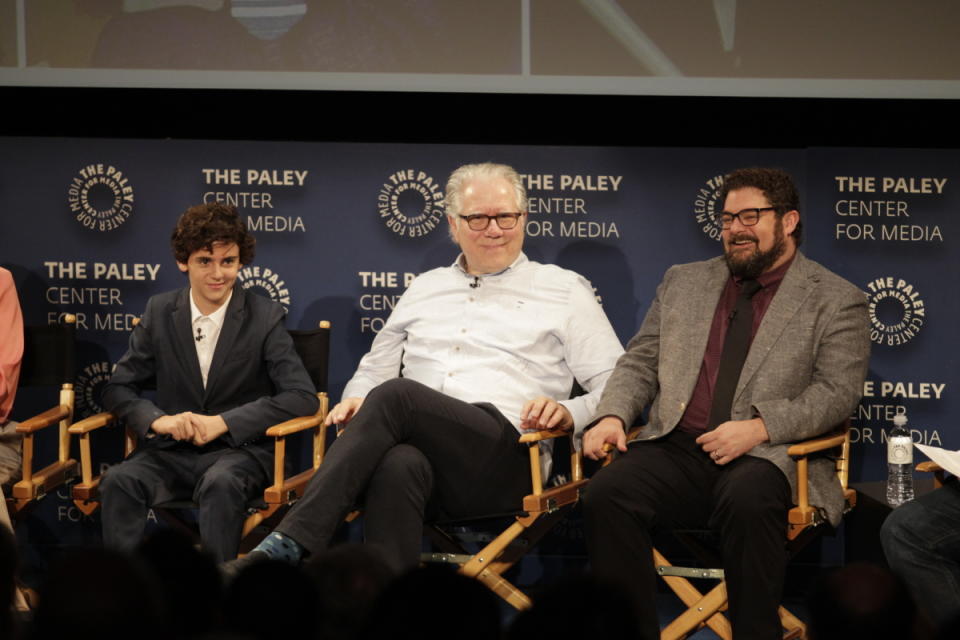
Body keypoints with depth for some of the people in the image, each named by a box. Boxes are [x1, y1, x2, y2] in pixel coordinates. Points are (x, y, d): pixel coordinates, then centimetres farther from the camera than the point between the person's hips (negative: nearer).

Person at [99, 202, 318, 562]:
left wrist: (224, 422, -15)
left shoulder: (264, 317, 1)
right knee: (118, 482, -29)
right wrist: (156, 419, -12)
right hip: (171, 451, 3)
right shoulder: (159, 313, 9)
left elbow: (303, 397, -7)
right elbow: (118, 389, 11)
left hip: (238, 451, -3)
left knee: (221, 484, -38)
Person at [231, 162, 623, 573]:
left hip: (506, 460, -3)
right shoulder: (425, 289, 29)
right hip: (425, 449, 3)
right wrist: (356, 398, 8)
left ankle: (288, 546, -41)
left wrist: (569, 412, -11)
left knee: (394, 396, -31)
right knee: (398, 465, -38)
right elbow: (375, 368, 33)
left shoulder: (564, 289, 17)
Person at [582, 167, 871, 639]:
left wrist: (759, 428, -18)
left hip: (764, 456, -4)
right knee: (606, 494, -27)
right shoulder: (683, 282, 22)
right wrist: (612, 416, -2)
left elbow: (836, 393, -3)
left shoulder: (836, 301, 7)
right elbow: (640, 363, 20)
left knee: (747, 502, -39)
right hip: (675, 449, 4)